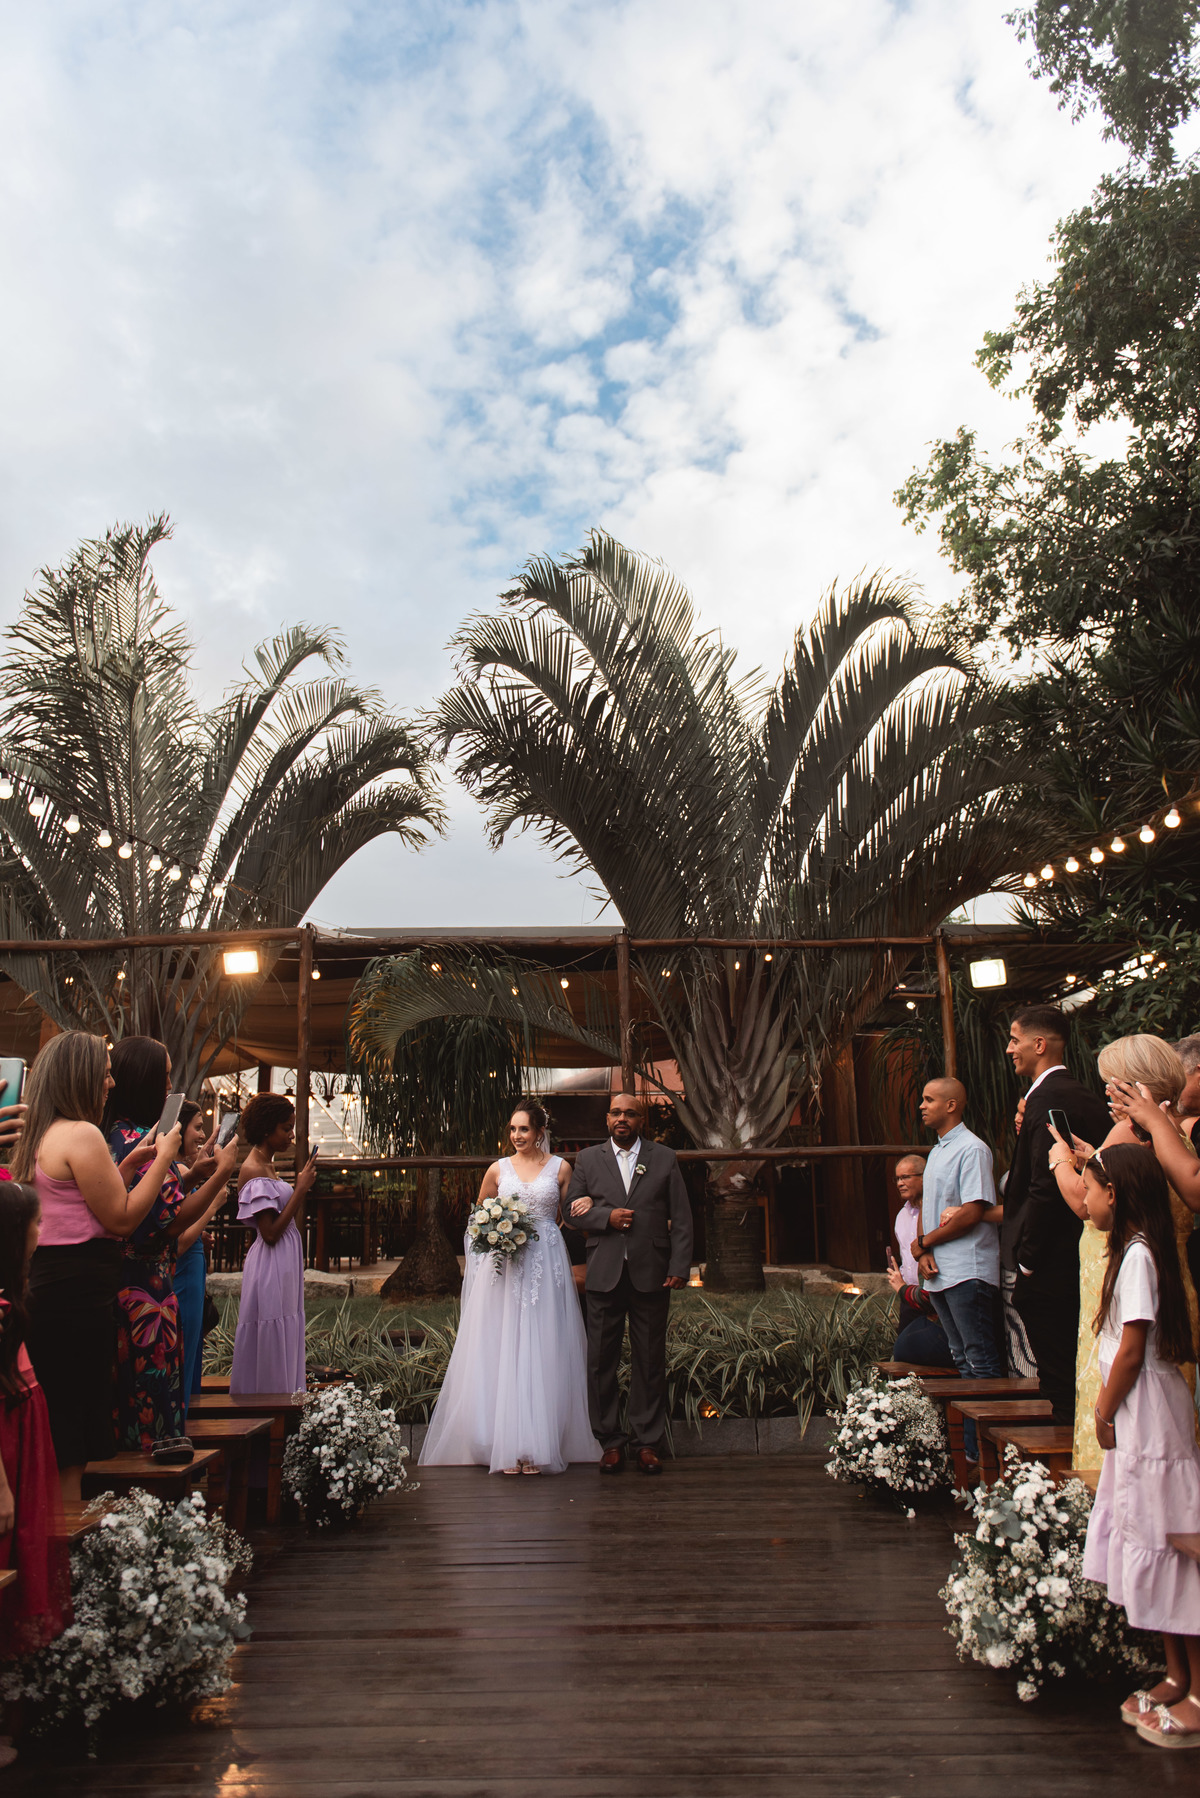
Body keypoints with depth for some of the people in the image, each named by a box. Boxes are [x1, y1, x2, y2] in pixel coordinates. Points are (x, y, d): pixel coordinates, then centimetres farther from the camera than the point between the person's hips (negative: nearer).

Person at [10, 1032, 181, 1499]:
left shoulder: (39, 1136, 15)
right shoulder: (81, 1134, -16)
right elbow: (122, 1219, -14)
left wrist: (128, 1165, 18)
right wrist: (162, 1159, -6)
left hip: (45, 1287, 10)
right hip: (79, 1295, -10)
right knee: (73, 1445, -2)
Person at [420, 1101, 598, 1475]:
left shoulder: (560, 1168, 5)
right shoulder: (498, 1169, 7)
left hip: (547, 1266, -1)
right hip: (504, 1265, 1)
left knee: (542, 1352, -1)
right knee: (501, 1352, -1)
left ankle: (537, 1445, 6)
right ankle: (506, 1446, 6)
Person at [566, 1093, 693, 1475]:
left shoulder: (664, 1158, 7)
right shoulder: (588, 1159, 9)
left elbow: (681, 1217, 5)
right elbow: (573, 1208, 7)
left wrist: (680, 1266, -4)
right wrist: (607, 1217, -11)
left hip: (651, 1275, 0)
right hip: (604, 1275, 1)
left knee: (650, 1361, 5)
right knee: (602, 1361, 4)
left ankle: (646, 1442, 17)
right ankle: (611, 1441, 16)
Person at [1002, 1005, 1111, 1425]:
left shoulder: (1047, 1100, -17)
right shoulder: (1089, 1099, 12)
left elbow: (1046, 1186, -22)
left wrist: (1027, 1260, -16)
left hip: (1049, 1270, -10)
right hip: (1080, 1261, 10)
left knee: (1060, 1385, -1)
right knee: (1073, 1381, 17)